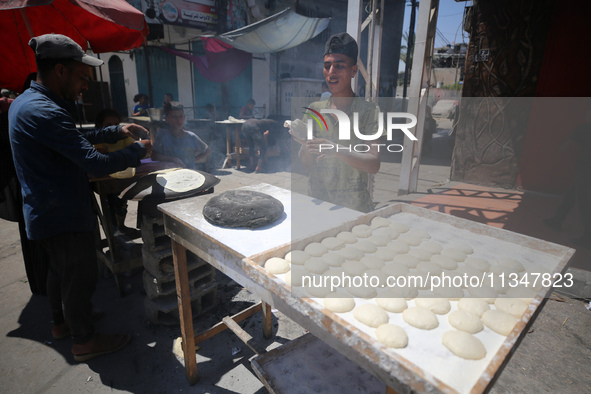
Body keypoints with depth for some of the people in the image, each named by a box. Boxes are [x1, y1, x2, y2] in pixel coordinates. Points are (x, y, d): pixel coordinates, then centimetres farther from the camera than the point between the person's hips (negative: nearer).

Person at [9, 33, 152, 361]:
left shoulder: (25, 102, 7)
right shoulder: (43, 112, -27)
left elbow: (75, 138, 17)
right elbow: (96, 164, -32)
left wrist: (116, 131, 7)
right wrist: (137, 150, -17)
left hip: (43, 212, 10)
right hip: (65, 217, -10)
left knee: (60, 269, 26)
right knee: (81, 276, 7)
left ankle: (61, 322, 47)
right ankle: (84, 340, 26)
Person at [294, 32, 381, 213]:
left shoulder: (368, 110, -6)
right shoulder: (315, 109, 4)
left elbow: (374, 165, -14)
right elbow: (306, 162, 2)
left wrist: (338, 151, -29)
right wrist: (305, 144, -19)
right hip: (317, 200, 3)